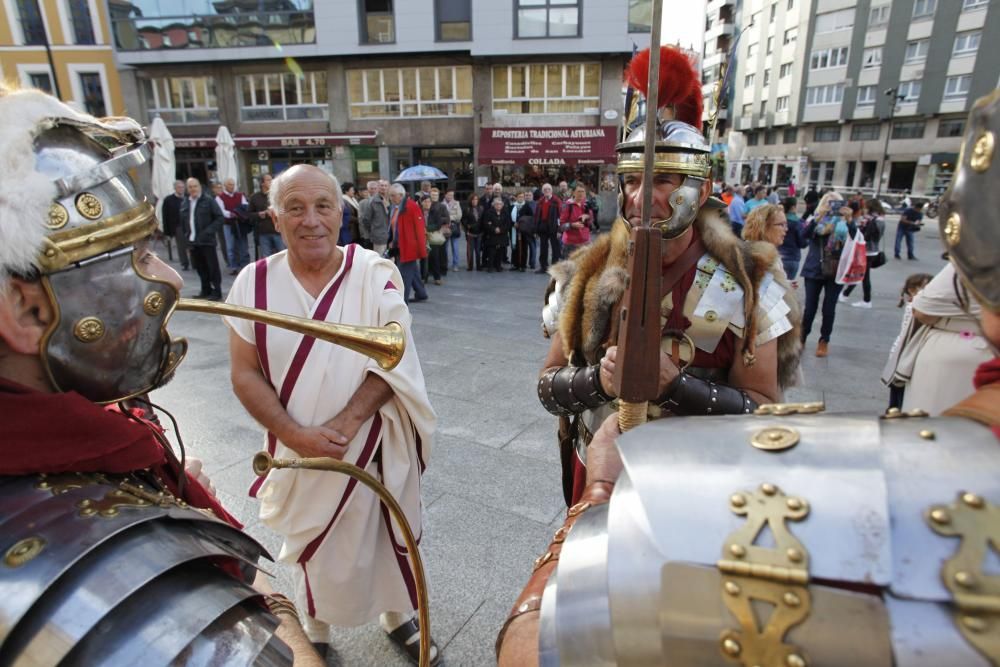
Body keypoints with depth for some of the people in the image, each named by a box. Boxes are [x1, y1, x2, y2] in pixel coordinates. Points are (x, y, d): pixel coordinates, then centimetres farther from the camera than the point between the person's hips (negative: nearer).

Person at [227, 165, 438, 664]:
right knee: (313, 548, 20)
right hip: (301, 453, 1)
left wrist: (345, 423, -24)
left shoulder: (376, 274, -10)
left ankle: (396, 617, 48)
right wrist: (297, 436, -18)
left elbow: (391, 360, -14)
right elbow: (245, 374, -6)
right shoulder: (254, 283, -7)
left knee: (389, 536, 18)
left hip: (378, 446, 0)